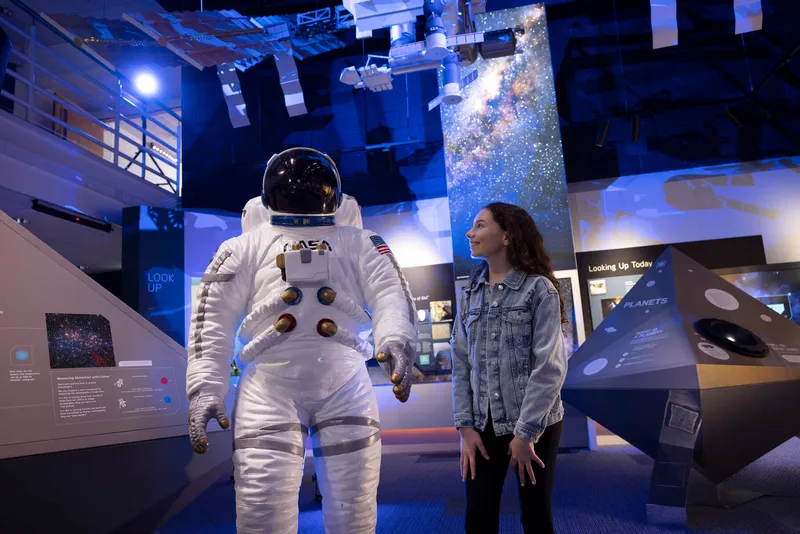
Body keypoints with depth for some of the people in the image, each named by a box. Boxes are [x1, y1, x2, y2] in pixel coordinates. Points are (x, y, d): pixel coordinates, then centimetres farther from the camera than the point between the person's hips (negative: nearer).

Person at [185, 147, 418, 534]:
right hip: (270, 386, 0)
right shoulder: (247, 247, 14)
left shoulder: (359, 244, 14)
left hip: (344, 384, 1)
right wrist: (206, 388, -3)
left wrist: (396, 340, -22)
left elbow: (390, 294, -1)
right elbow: (214, 319, 8)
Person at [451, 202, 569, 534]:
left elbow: (550, 367, -13)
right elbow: (461, 362, 4)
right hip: (484, 424, 4)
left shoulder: (538, 288, -8)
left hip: (535, 424, -4)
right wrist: (465, 425, -3)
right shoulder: (469, 293, 7)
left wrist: (525, 432, -14)